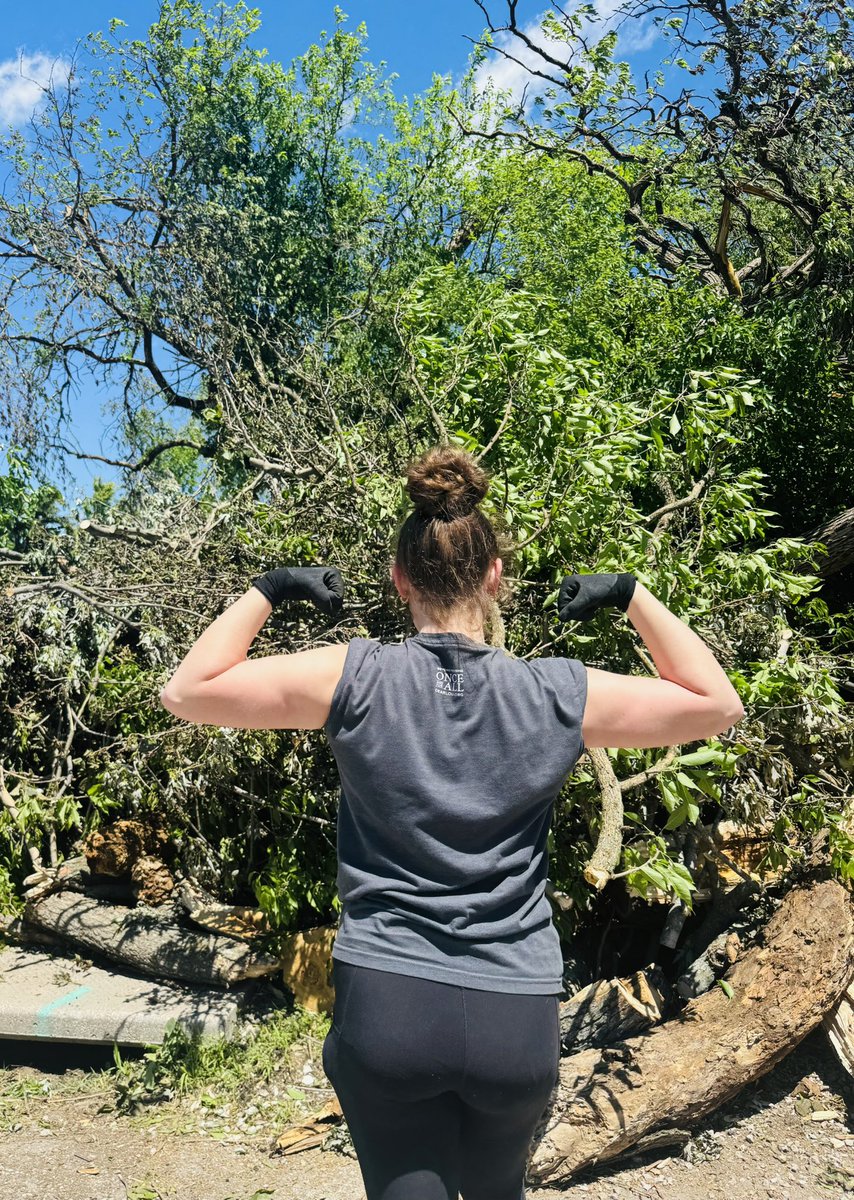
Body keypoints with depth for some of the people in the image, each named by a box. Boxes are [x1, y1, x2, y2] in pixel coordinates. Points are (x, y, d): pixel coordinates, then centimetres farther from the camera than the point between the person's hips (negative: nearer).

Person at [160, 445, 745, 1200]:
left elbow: (186, 692, -1)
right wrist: (632, 595, 11)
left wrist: (269, 591, 7)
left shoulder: (356, 680, -10)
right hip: (517, 1016, 2)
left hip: (385, 1005, -2)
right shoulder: (558, 697, -6)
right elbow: (717, 704, 8)